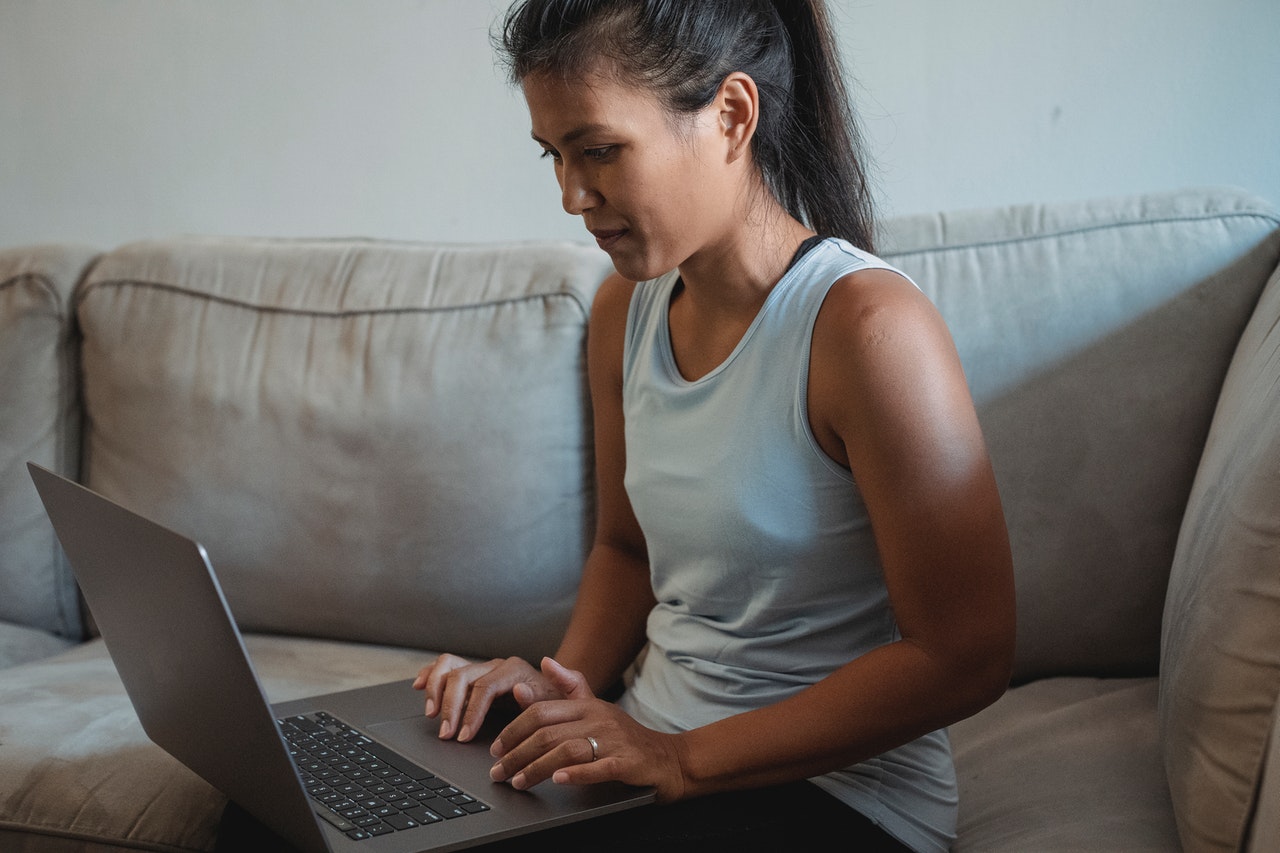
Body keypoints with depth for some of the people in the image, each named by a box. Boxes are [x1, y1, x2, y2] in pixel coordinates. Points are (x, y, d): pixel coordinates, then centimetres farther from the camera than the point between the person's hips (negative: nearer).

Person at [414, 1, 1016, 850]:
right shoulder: (624, 311, 4)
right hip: (646, 748, 7)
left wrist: (687, 761, -19)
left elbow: (965, 655, -20)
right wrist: (568, 681, -2)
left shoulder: (866, 325, -20)